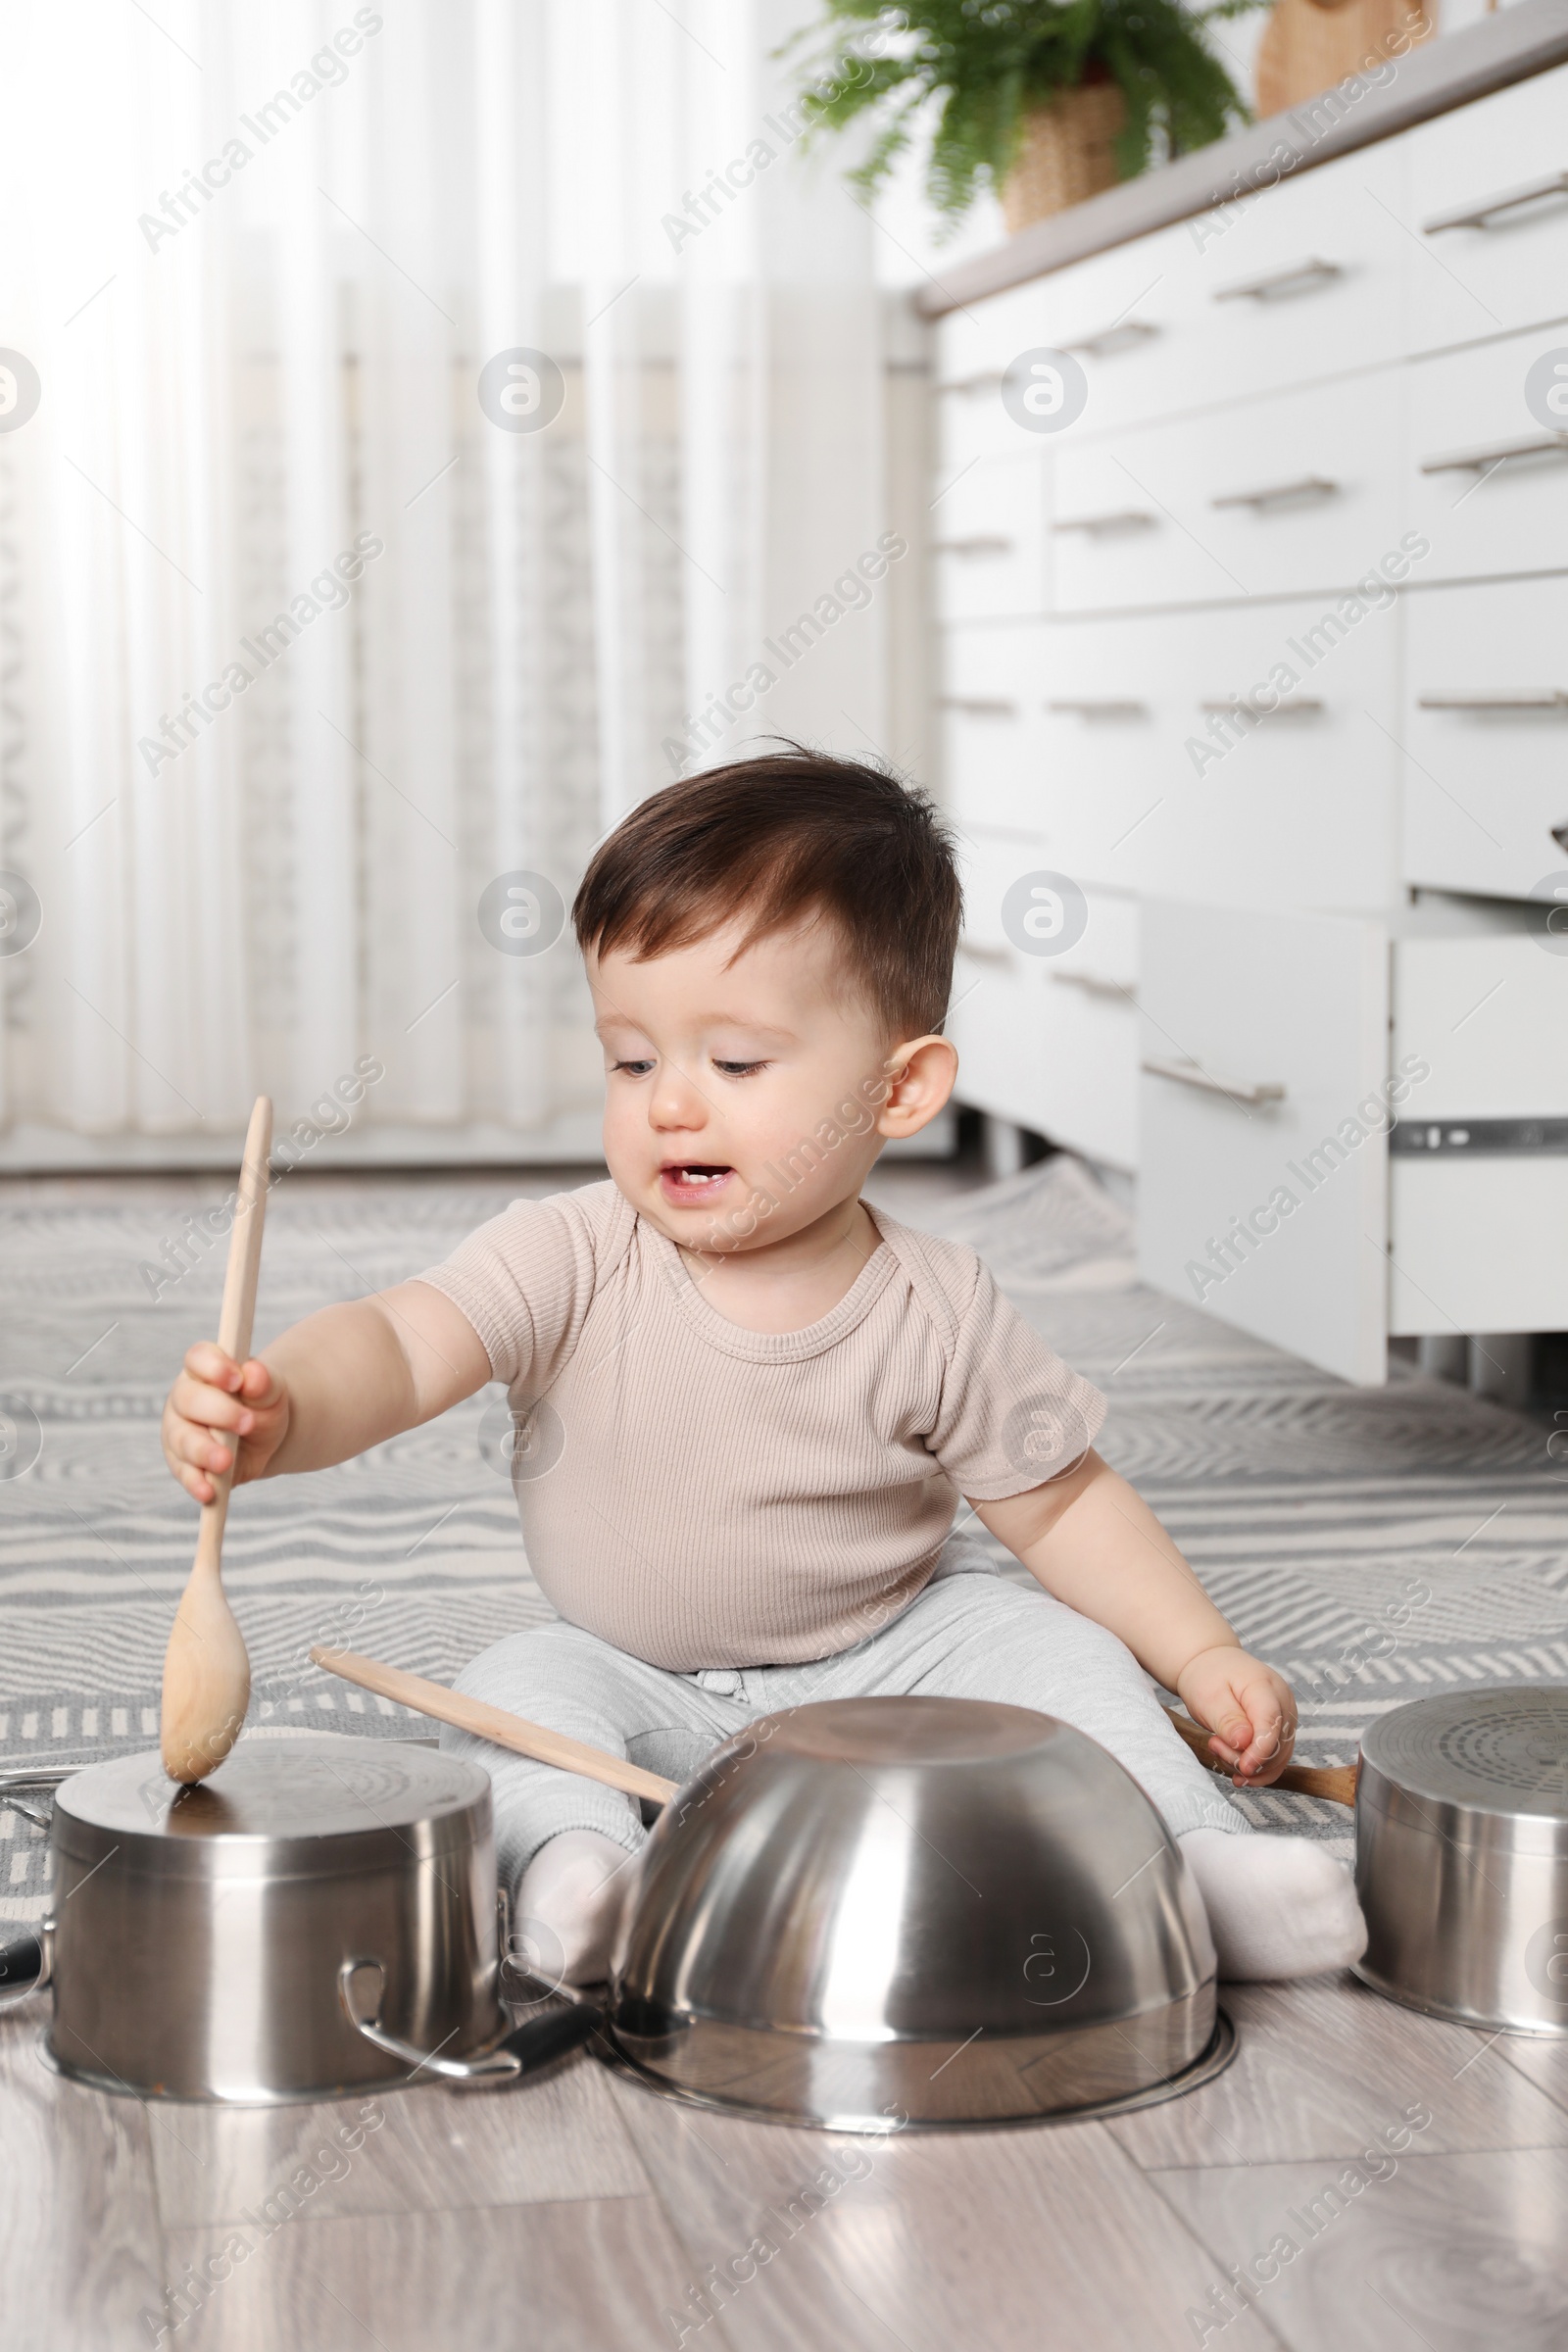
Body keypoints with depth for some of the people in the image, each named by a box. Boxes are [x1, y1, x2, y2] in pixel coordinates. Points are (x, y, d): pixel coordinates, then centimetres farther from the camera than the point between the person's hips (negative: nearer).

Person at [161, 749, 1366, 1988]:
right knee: (512, 1690, -23)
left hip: (890, 1654, 0)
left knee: (1050, 1646, -19)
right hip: (632, 1676, 0)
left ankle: (1190, 1851, -14)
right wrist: (278, 1414, -57)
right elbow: (397, 1343, -35)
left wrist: (1205, 1657, -14)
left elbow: (1060, 1503, -4)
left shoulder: (938, 1312, -16)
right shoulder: (573, 1260, -20)